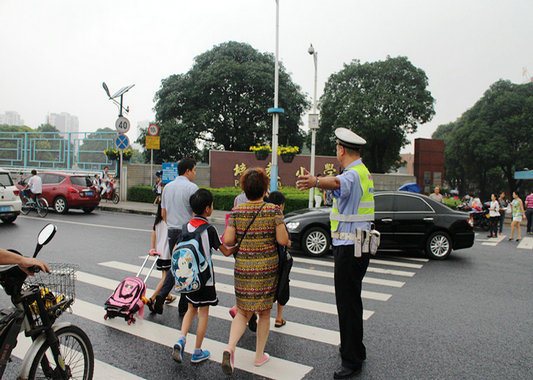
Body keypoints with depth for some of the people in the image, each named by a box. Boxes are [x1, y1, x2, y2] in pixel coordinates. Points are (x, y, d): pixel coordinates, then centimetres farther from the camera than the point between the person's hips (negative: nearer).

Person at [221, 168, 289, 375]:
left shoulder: (236, 211, -4)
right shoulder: (273, 210, -10)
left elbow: (228, 240, -7)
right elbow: (283, 240, -12)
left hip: (243, 267, 2)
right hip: (267, 267, -1)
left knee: (243, 312, 17)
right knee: (264, 313, 16)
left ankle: (229, 348, -3)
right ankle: (259, 355, 28)